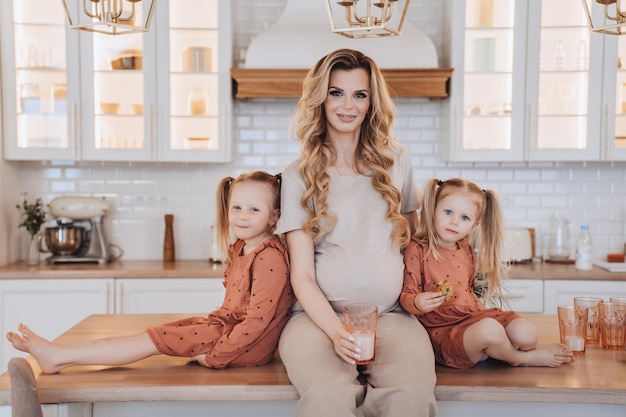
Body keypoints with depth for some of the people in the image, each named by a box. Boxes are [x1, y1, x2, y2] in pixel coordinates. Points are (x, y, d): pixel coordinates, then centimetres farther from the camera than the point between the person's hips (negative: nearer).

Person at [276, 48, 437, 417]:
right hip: (319, 316, -1)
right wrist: (337, 332, -16)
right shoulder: (299, 177, 4)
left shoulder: (396, 162, 11)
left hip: (390, 315, 2)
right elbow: (302, 275, -1)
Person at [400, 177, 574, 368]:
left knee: (526, 333, -18)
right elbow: (407, 295, -10)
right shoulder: (417, 250, -8)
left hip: (475, 316, 6)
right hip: (444, 330, -6)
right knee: (489, 329, -33)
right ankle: (521, 358, -1)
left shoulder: (466, 251, 15)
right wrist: (418, 303, -32)